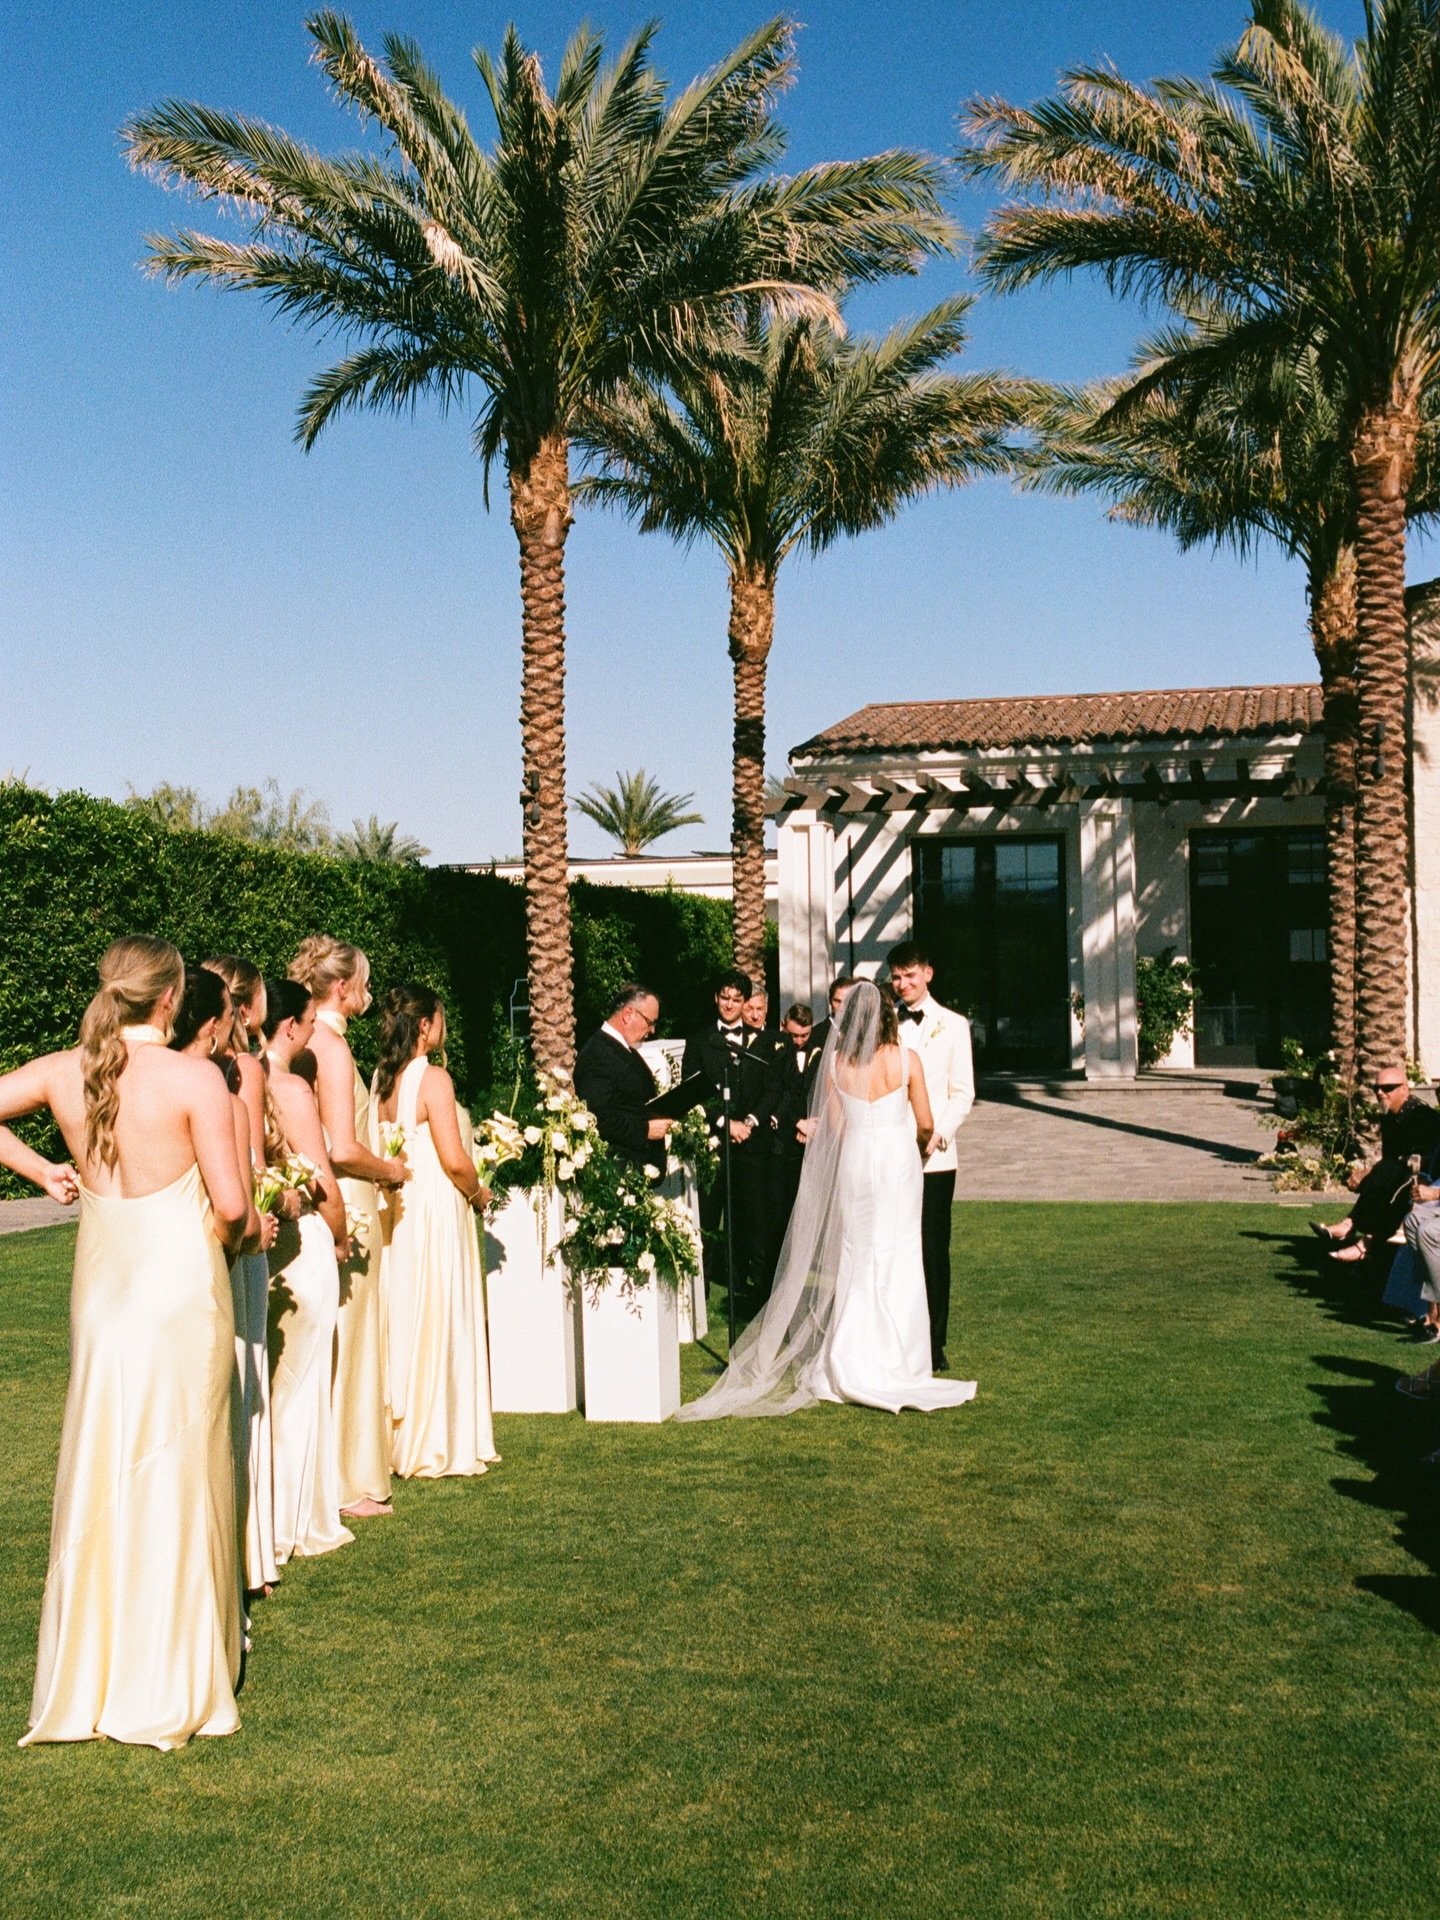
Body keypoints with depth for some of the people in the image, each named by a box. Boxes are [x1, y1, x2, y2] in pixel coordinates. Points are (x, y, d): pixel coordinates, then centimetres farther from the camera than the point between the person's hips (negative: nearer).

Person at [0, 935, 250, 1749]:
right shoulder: (195, 1078, -14)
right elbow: (232, 1204, -14)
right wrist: (226, 1245, 6)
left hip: (102, 1287, 5)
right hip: (182, 1290, -5)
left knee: (99, 1473, 15)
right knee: (174, 1476, 6)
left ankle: (89, 1674, 24)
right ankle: (169, 1682, 15)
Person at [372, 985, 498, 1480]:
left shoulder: (381, 1080, 6)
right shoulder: (433, 1078, -14)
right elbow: (454, 1160, -18)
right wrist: (478, 1193, -1)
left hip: (396, 1211, 7)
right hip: (436, 1212, -7)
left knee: (403, 1319, 14)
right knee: (442, 1322, 1)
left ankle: (401, 1438, 21)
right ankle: (440, 1446, 8)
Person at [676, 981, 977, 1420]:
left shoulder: (835, 1061, -4)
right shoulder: (906, 1059, -8)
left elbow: (833, 1125, -2)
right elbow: (925, 1124, -1)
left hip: (852, 1164, 2)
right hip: (897, 1162, -2)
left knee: (853, 1263, 11)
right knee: (896, 1264, 5)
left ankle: (851, 1367, 14)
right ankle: (895, 1367, 9)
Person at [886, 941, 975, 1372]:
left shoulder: (952, 1026, 5)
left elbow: (963, 1094, 2)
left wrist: (937, 1136, -12)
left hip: (934, 1156, -2)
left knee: (933, 1251, 1)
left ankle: (933, 1345, 9)